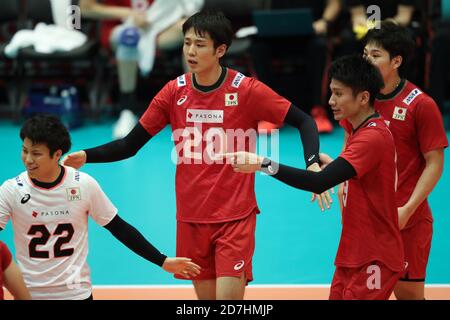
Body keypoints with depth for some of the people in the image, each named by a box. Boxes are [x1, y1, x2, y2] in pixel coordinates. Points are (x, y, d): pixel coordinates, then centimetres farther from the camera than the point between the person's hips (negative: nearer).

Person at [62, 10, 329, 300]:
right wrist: (86, 156, -10)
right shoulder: (174, 92, 0)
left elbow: (304, 121, -4)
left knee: (228, 296, -12)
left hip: (236, 217, -3)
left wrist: (313, 164, -20)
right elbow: (130, 145, 4)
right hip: (191, 219, 4)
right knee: (206, 295, 11)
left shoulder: (246, 90, -9)